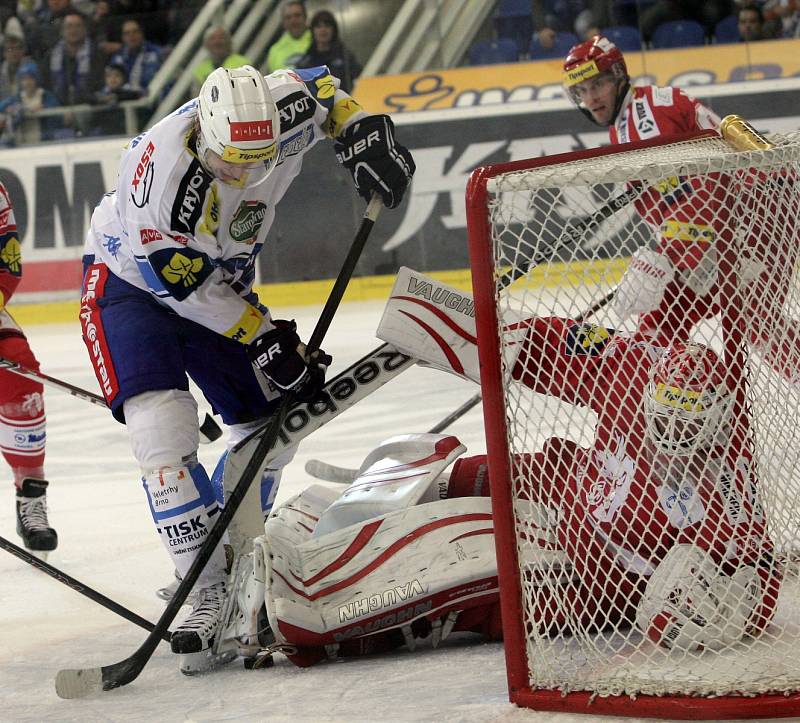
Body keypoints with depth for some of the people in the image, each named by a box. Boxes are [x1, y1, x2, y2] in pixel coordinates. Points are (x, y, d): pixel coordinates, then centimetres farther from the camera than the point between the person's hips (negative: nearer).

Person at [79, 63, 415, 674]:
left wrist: (362, 129, -14)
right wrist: (263, 336, -23)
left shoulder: (275, 112, -24)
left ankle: (225, 554, 23)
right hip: (134, 282, -6)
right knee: (162, 428, -25)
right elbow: (184, 285, -26)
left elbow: (318, 87, 2)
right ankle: (209, 593, -22)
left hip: (223, 279, 6)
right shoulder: (161, 170, -38)